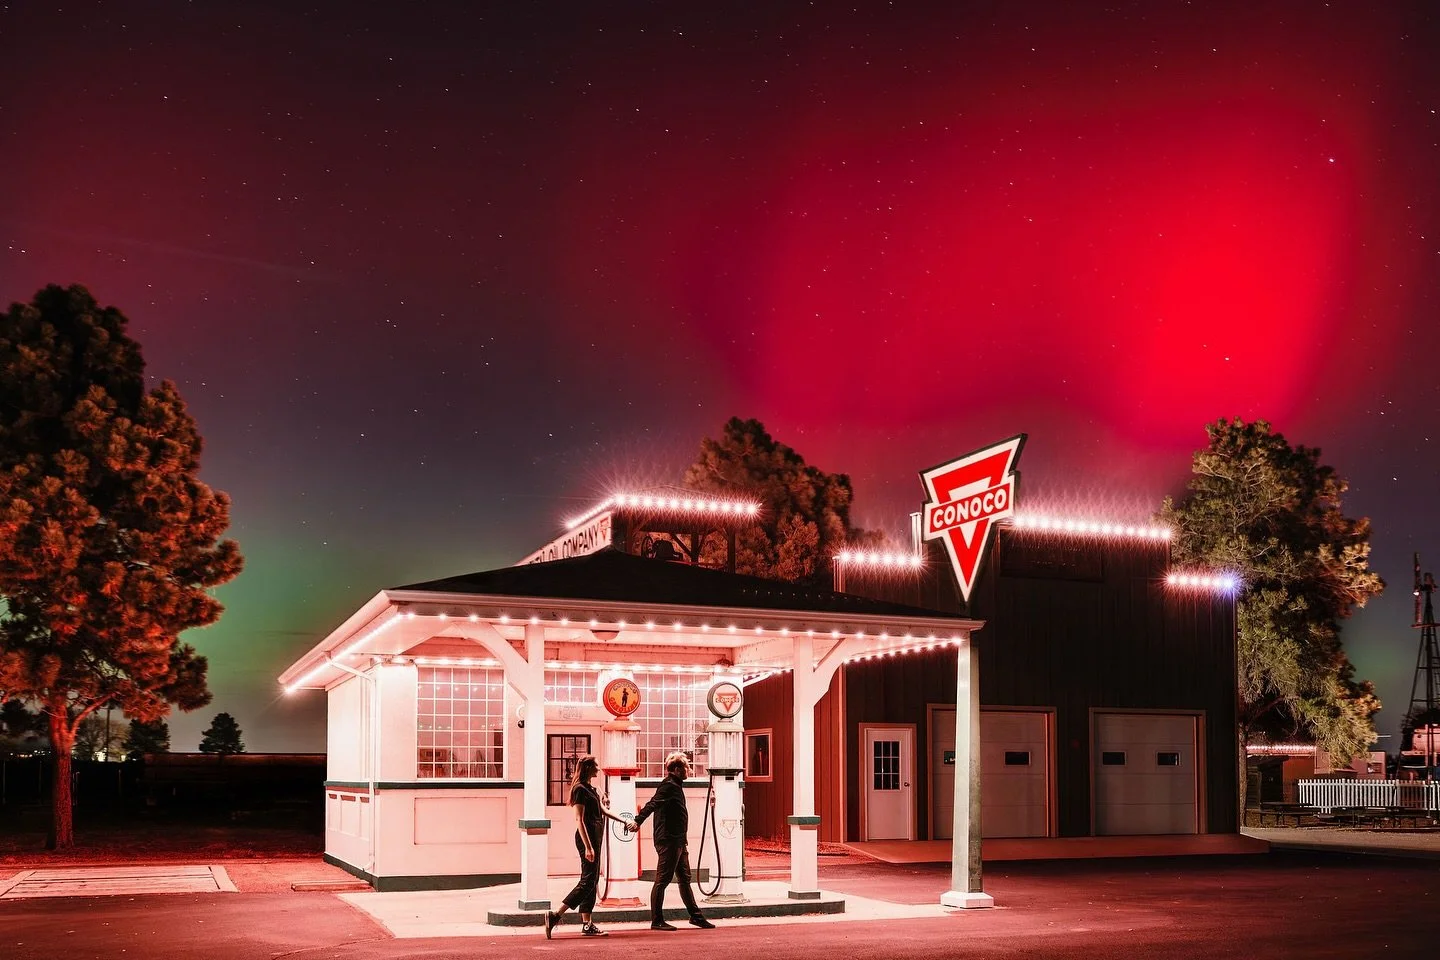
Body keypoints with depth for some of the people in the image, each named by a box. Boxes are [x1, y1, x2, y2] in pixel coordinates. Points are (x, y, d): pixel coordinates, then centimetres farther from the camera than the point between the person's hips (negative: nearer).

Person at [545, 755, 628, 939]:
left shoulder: (591, 790, 16)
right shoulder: (580, 789, -13)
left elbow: (604, 811, 23)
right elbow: (579, 820, -18)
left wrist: (625, 822, 22)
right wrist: (588, 846, -22)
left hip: (594, 838, 10)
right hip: (587, 839, -10)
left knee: (592, 882, 10)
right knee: (588, 881, -12)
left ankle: (587, 925, 13)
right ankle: (555, 915, -14)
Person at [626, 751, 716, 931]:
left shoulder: (675, 786, 17)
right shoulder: (668, 786, -14)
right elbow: (652, 804, -28)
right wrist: (637, 821, -42)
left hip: (678, 841, 11)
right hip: (668, 841, -11)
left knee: (684, 879, 16)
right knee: (663, 880, -4)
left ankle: (696, 916, 25)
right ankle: (657, 921, 1)